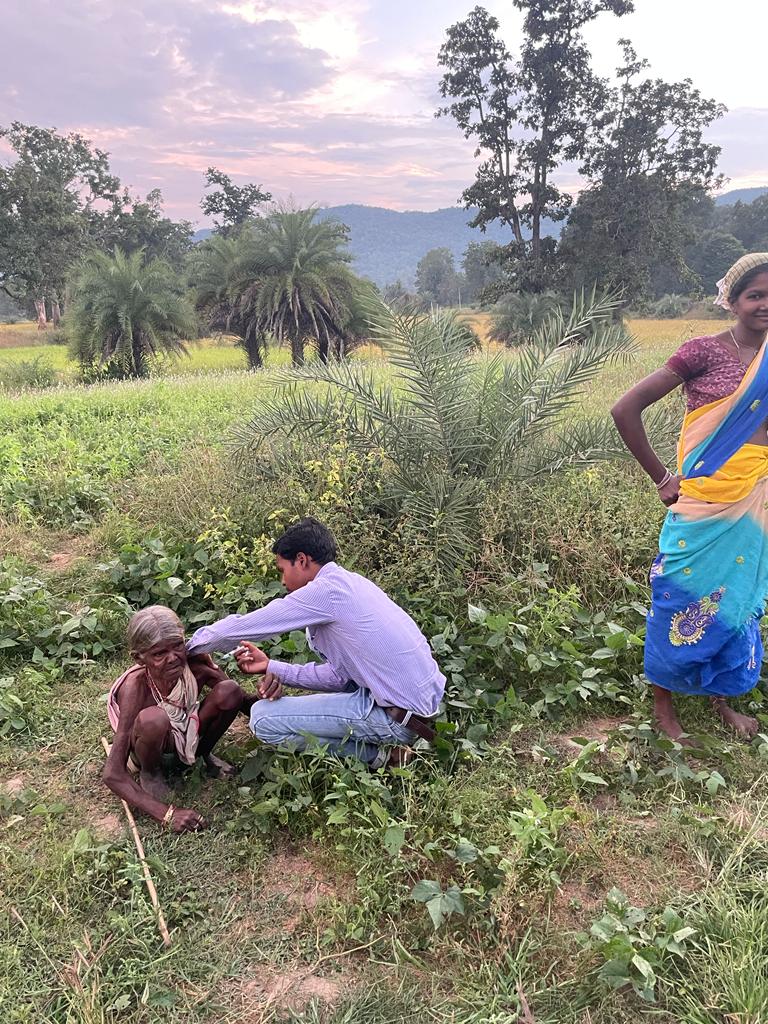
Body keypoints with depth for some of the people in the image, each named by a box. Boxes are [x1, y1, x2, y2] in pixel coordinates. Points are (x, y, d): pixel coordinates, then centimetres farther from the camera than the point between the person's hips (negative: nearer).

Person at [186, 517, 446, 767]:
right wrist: (271, 667, 13)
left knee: (263, 719, -6)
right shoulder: (350, 584, 13)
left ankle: (378, 754, -2)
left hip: (398, 717, -9)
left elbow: (242, 627, -8)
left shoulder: (327, 588, -14)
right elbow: (339, 676, 13)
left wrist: (190, 646, 10)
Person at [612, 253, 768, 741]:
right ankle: (663, 703, 26)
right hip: (704, 503, -5)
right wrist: (662, 477, -10)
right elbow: (626, 410, -15)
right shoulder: (705, 351, -11)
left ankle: (721, 696, 38)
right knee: (683, 601, 6)